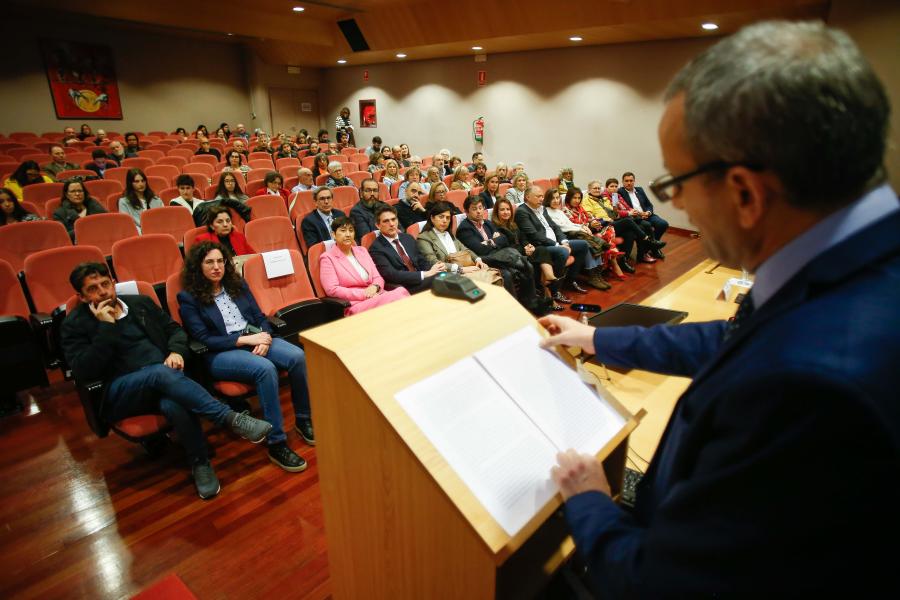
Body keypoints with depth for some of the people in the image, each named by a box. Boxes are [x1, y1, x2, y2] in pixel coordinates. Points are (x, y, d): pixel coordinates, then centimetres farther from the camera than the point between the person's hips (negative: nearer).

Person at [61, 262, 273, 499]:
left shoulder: (141, 303, 17)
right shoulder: (75, 324, 8)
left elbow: (175, 329, 19)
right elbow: (83, 372, -5)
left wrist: (176, 351, -4)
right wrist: (106, 327, -9)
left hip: (162, 378, 3)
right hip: (120, 393, -2)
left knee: (173, 402, -36)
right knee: (161, 372, -38)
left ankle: (200, 463, -19)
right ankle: (232, 419, -40)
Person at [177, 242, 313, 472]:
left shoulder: (237, 284, 16)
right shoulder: (189, 298, 3)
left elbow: (260, 317, 13)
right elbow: (203, 339, -6)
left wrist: (264, 338, -10)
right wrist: (244, 339, -15)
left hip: (254, 340, 5)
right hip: (220, 353, -4)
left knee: (297, 356, -26)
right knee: (266, 368, -36)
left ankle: (303, 420, -9)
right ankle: (276, 444, -27)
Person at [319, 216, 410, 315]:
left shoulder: (362, 250, 21)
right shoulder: (327, 258, 3)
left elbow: (377, 278, 17)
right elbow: (332, 290, -8)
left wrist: (374, 287, -8)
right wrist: (364, 294, -14)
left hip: (376, 296, 6)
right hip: (355, 305, -6)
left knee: (401, 291, -30)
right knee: (397, 296, -33)